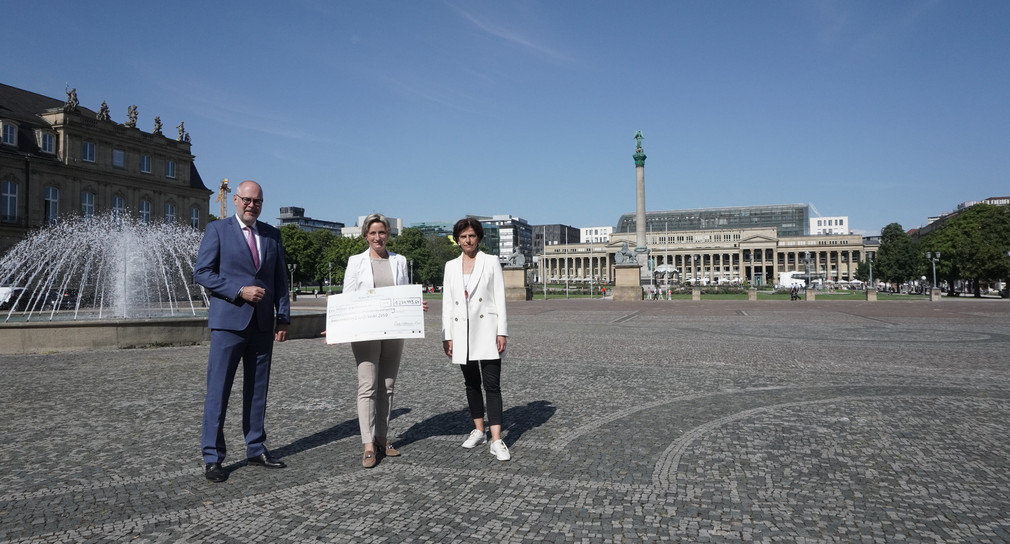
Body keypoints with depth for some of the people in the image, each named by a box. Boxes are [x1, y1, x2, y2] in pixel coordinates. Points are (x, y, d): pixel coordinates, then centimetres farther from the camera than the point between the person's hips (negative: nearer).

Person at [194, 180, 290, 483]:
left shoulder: (272, 235, 12)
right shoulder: (217, 230, 0)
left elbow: (280, 279, 12)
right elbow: (201, 273, -6)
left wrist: (283, 318, 5)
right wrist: (240, 291, -16)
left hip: (263, 324, 4)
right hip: (228, 321, -4)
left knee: (258, 390, 11)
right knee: (218, 391, -1)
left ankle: (256, 449, 22)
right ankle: (212, 458, 9)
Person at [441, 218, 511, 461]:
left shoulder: (491, 261, 1)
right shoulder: (451, 266, 10)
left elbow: (500, 298, -2)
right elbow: (447, 302, 9)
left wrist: (502, 332, -9)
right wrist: (447, 336, 3)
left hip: (486, 330, -4)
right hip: (462, 333, 4)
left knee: (492, 384, -8)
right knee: (471, 384, 13)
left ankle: (496, 441, -8)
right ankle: (479, 431, 26)